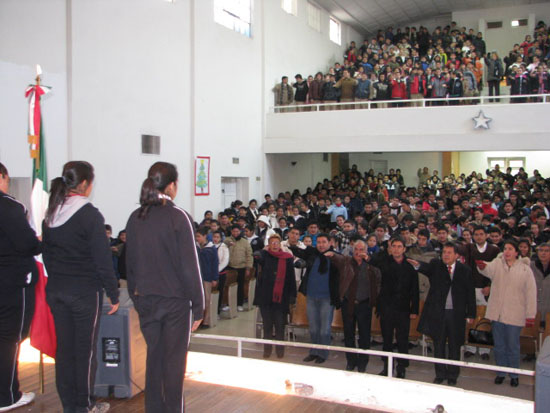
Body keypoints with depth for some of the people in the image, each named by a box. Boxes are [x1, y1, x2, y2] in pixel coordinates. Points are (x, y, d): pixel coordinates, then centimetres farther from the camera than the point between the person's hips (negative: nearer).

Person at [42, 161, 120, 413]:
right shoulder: (89, 215, -15)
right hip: (85, 291, -6)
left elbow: (47, 254, 12)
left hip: (55, 289, 6)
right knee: (85, 349, 5)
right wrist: (113, 294, -8)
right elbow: (103, 259, -14)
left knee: (63, 347, 13)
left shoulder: (50, 214, 6)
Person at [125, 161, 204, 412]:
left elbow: (130, 264, 9)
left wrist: (136, 298, 18)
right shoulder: (178, 218, -14)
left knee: (153, 357, 16)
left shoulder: (135, 218, 2)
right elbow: (190, 266, -13)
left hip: (145, 300, 5)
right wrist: (198, 306, -7)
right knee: (174, 360, 6)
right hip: (175, 298, -5)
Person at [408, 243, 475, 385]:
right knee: (438, 345, 10)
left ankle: (452, 377, 22)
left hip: (456, 314, -1)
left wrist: (471, 314, 2)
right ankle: (440, 375, 23)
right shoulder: (436, 265, 0)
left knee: (454, 346, 9)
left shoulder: (465, 271, -1)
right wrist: (418, 265, -47)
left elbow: (470, 293, 3)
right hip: (438, 312, 1)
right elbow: (427, 268, -23)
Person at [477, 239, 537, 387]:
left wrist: (531, 315, -5)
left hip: (514, 315, -2)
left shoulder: (525, 269, -1)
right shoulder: (497, 263, 2)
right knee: (499, 346, 12)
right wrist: (483, 266, -45)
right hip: (497, 313, 2)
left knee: (513, 347, 7)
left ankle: (514, 375, 22)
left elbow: (531, 293, -2)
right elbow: (489, 270, -21)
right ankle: (501, 372, 26)